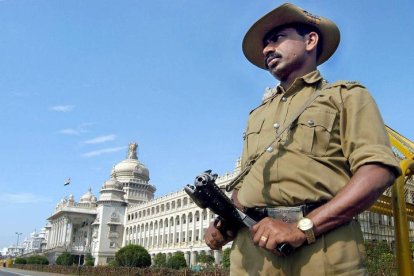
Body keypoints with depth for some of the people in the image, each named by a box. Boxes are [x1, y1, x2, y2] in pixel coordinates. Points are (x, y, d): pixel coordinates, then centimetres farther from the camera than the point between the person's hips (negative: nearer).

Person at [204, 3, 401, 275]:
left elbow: (378, 171, -9)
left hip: (321, 251, -4)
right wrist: (224, 223, 0)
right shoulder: (258, 114, 23)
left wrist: (304, 228, -18)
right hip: (251, 252, 5)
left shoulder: (346, 95, 6)